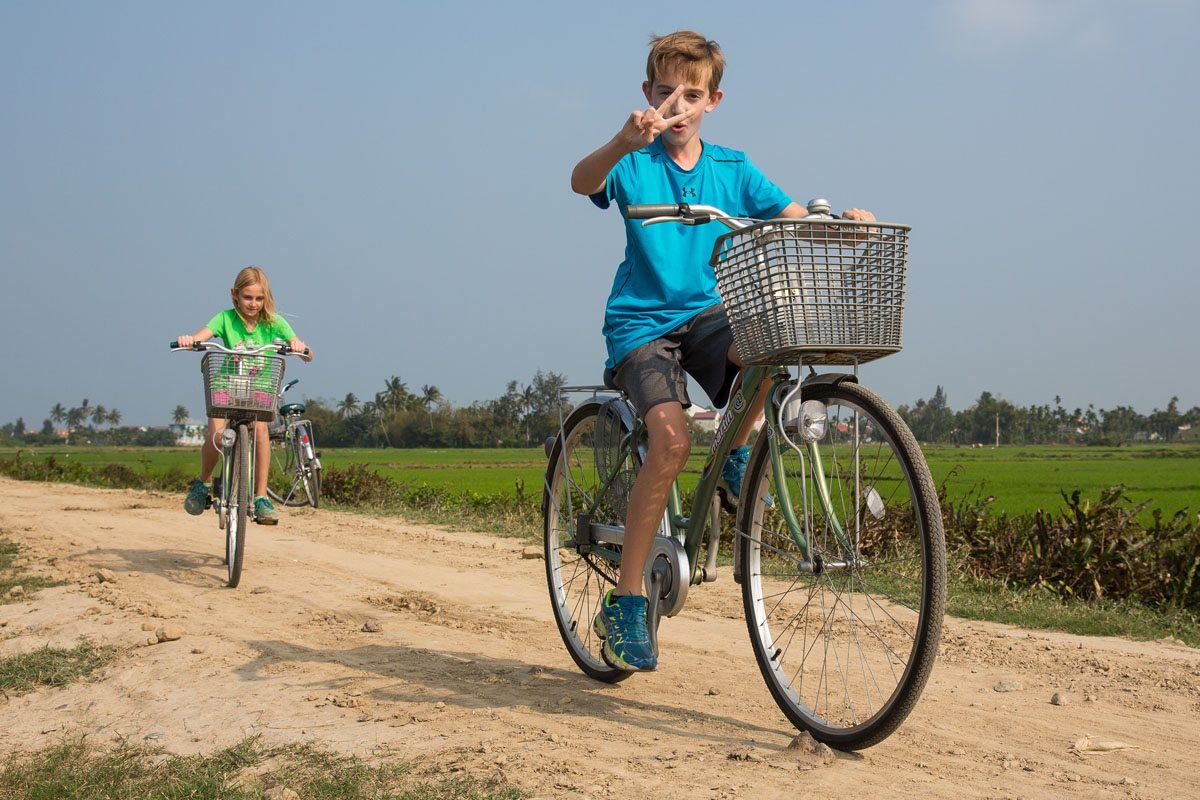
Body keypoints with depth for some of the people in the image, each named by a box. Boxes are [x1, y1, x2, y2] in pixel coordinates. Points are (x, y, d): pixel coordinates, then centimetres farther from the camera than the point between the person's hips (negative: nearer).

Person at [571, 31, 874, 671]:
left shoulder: (733, 169, 8)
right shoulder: (634, 163, -3)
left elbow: (795, 217, -2)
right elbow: (582, 182, -25)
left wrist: (844, 220, -24)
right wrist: (625, 141, -46)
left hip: (706, 313, 3)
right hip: (640, 323, -3)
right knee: (672, 441, -25)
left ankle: (736, 454, -5)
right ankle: (622, 603, -13)